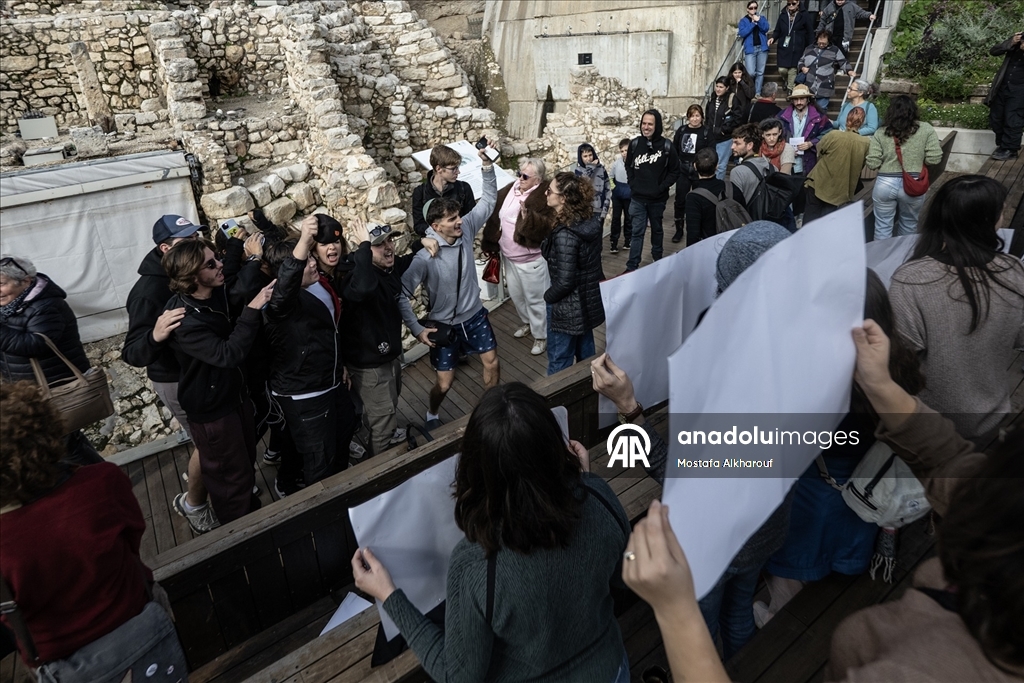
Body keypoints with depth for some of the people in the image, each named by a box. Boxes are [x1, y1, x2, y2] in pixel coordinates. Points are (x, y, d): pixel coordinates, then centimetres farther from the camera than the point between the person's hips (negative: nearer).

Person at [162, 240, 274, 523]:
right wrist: (253, 308, -41)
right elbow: (228, 354, -40)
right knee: (232, 477, 12)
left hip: (235, 392, 8)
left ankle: (251, 509, 53)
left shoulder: (219, 294, -8)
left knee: (246, 459, 28)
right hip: (210, 408, -8)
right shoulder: (184, 321, -32)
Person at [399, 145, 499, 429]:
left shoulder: (466, 230, -13)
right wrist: (417, 329, -21)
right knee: (445, 382, 4)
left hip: (475, 315, 4)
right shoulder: (425, 257, -27)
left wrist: (487, 166, -17)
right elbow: (402, 294, -21)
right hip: (444, 324, -4)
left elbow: (488, 200, -4)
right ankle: (432, 414, 37)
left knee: (492, 362, 13)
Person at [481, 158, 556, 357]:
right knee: (516, 294, 23)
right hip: (509, 256, 8)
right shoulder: (508, 191, 2)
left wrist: (528, 216, -40)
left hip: (531, 258, -7)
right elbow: (495, 217, 8)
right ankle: (527, 322, 48)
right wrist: (489, 243, 9)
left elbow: (548, 226, -28)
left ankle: (541, 335, 24)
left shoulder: (545, 196, -19)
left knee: (536, 298, 6)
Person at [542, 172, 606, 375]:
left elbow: (565, 281, -26)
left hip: (568, 307, -9)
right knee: (585, 353, 25)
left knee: (559, 362, 9)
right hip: (589, 299, 9)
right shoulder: (590, 221, -3)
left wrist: (548, 297, -8)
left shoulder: (565, 234, -28)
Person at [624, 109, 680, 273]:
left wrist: (662, 187, -11)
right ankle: (632, 266, 3)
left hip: (657, 198, 0)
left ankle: (658, 259, 35)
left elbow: (674, 171, -2)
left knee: (657, 229, 17)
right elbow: (628, 166, 10)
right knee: (637, 231, 0)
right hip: (637, 198, 1)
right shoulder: (635, 143, -4)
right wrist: (633, 184, 0)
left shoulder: (666, 146, -9)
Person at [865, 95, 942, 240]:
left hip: (885, 184, 0)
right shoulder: (926, 129, -1)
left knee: (883, 226, 11)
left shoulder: (880, 133, 0)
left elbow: (872, 164, -5)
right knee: (909, 225, 21)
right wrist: (918, 158, 14)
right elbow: (934, 158, -6)